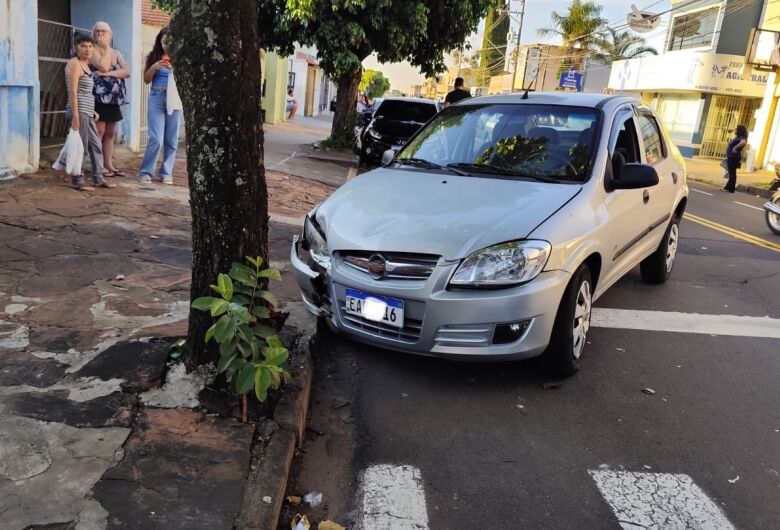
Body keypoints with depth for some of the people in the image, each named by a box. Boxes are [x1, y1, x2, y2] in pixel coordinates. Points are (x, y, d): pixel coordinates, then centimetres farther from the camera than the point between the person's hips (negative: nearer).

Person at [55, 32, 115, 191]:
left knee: (96, 146, 11)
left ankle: (98, 179, 18)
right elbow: (73, 92, -17)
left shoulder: (85, 65, 17)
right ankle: (78, 181, 3)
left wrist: (92, 111, 20)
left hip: (87, 112, 9)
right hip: (79, 111, -9)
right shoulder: (75, 64, -10)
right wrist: (75, 115, -22)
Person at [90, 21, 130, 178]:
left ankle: (109, 165, 11)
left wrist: (110, 73, -14)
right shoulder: (93, 51, -2)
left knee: (110, 134, 7)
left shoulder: (117, 53, 16)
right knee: (99, 133, -8)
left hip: (114, 99, 6)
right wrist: (106, 47, -8)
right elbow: (103, 66, -20)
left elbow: (127, 72, 1)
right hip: (99, 98, -6)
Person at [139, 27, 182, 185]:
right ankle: (146, 172, 3)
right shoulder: (154, 56, 5)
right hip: (157, 98, -1)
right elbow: (146, 79, 6)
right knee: (156, 138, -9)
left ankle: (166, 173, 14)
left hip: (174, 99, 1)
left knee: (171, 140, 4)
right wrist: (154, 67, -10)